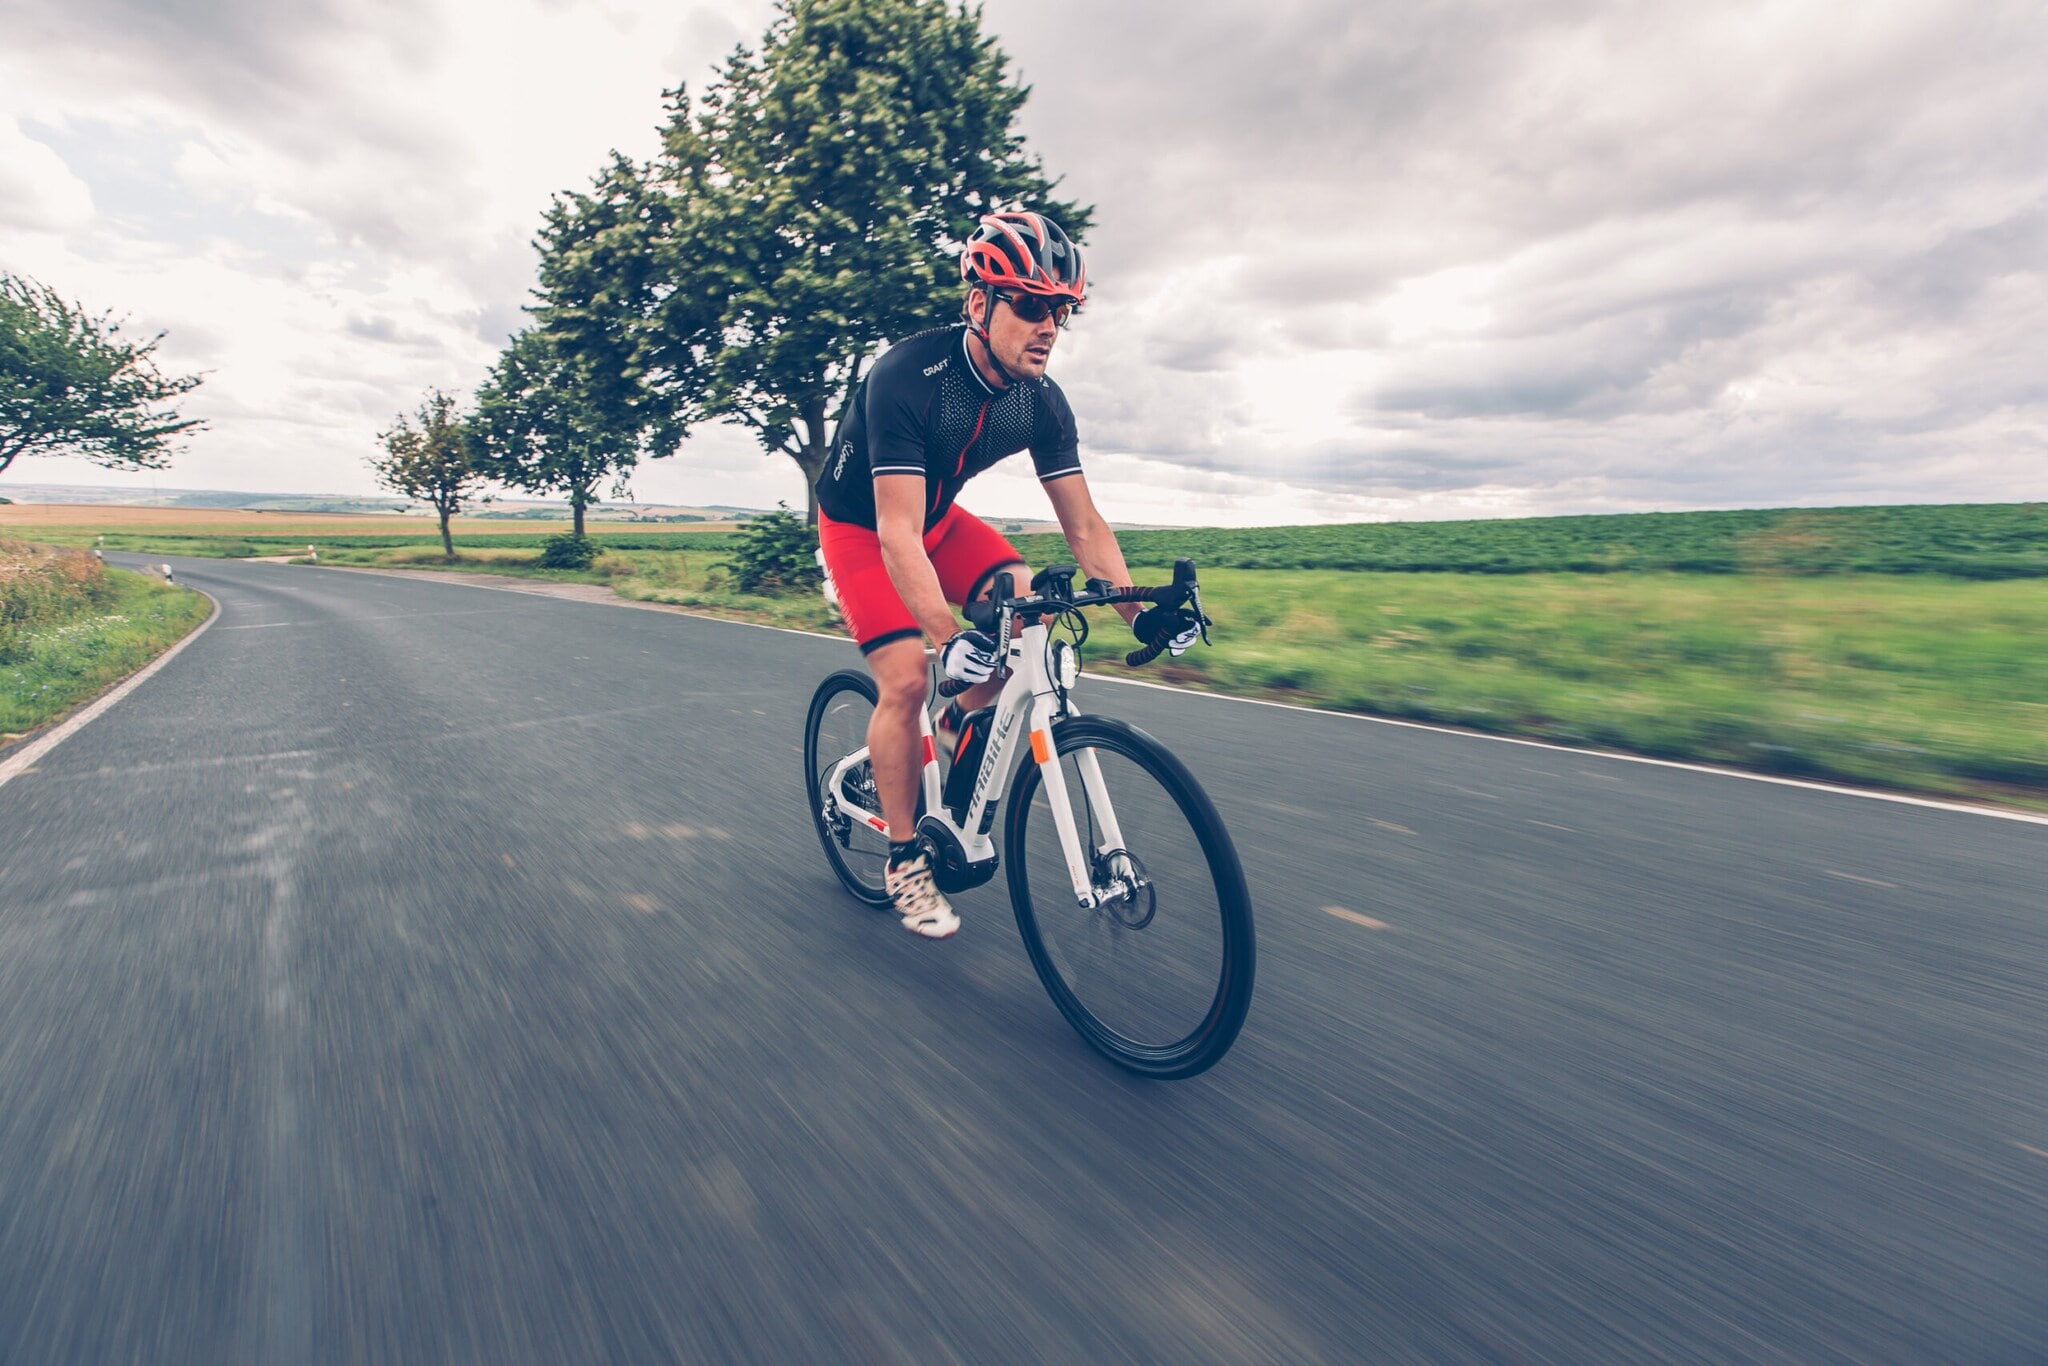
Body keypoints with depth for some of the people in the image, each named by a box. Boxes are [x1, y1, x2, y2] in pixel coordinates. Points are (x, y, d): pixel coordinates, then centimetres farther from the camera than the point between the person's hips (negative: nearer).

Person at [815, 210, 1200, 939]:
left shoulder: (1042, 402, -14)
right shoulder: (906, 378, -32)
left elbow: (1083, 525, -12)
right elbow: (898, 536, -39)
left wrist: (1141, 608, -25)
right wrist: (950, 637, -52)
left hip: (938, 515, 5)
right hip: (860, 524, -5)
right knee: (907, 675, -19)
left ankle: (962, 721, 9)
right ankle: (904, 858, -1)